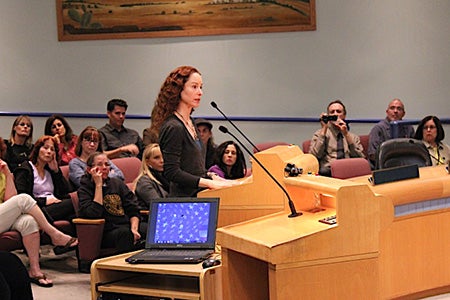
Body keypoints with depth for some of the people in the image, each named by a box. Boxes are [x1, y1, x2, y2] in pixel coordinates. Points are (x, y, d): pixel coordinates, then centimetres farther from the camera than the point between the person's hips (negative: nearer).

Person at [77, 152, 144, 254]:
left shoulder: (117, 183, 19)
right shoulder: (85, 189, 5)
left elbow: (133, 209, 12)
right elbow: (94, 214, -14)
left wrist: (134, 229, -8)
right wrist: (98, 185, -9)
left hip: (127, 224, 5)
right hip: (107, 232, -5)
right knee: (124, 232, -38)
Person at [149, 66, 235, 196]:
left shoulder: (190, 123, 15)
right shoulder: (173, 128, -12)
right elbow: (171, 172, -17)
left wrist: (213, 178, 8)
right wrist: (210, 183, -17)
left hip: (198, 198, 8)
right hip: (183, 200, -8)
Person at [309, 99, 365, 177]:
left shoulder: (354, 137, 22)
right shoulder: (319, 134, 17)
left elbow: (360, 158, 5)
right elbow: (314, 156, -1)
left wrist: (346, 134, 0)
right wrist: (324, 130, 2)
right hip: (327, 173, -1)